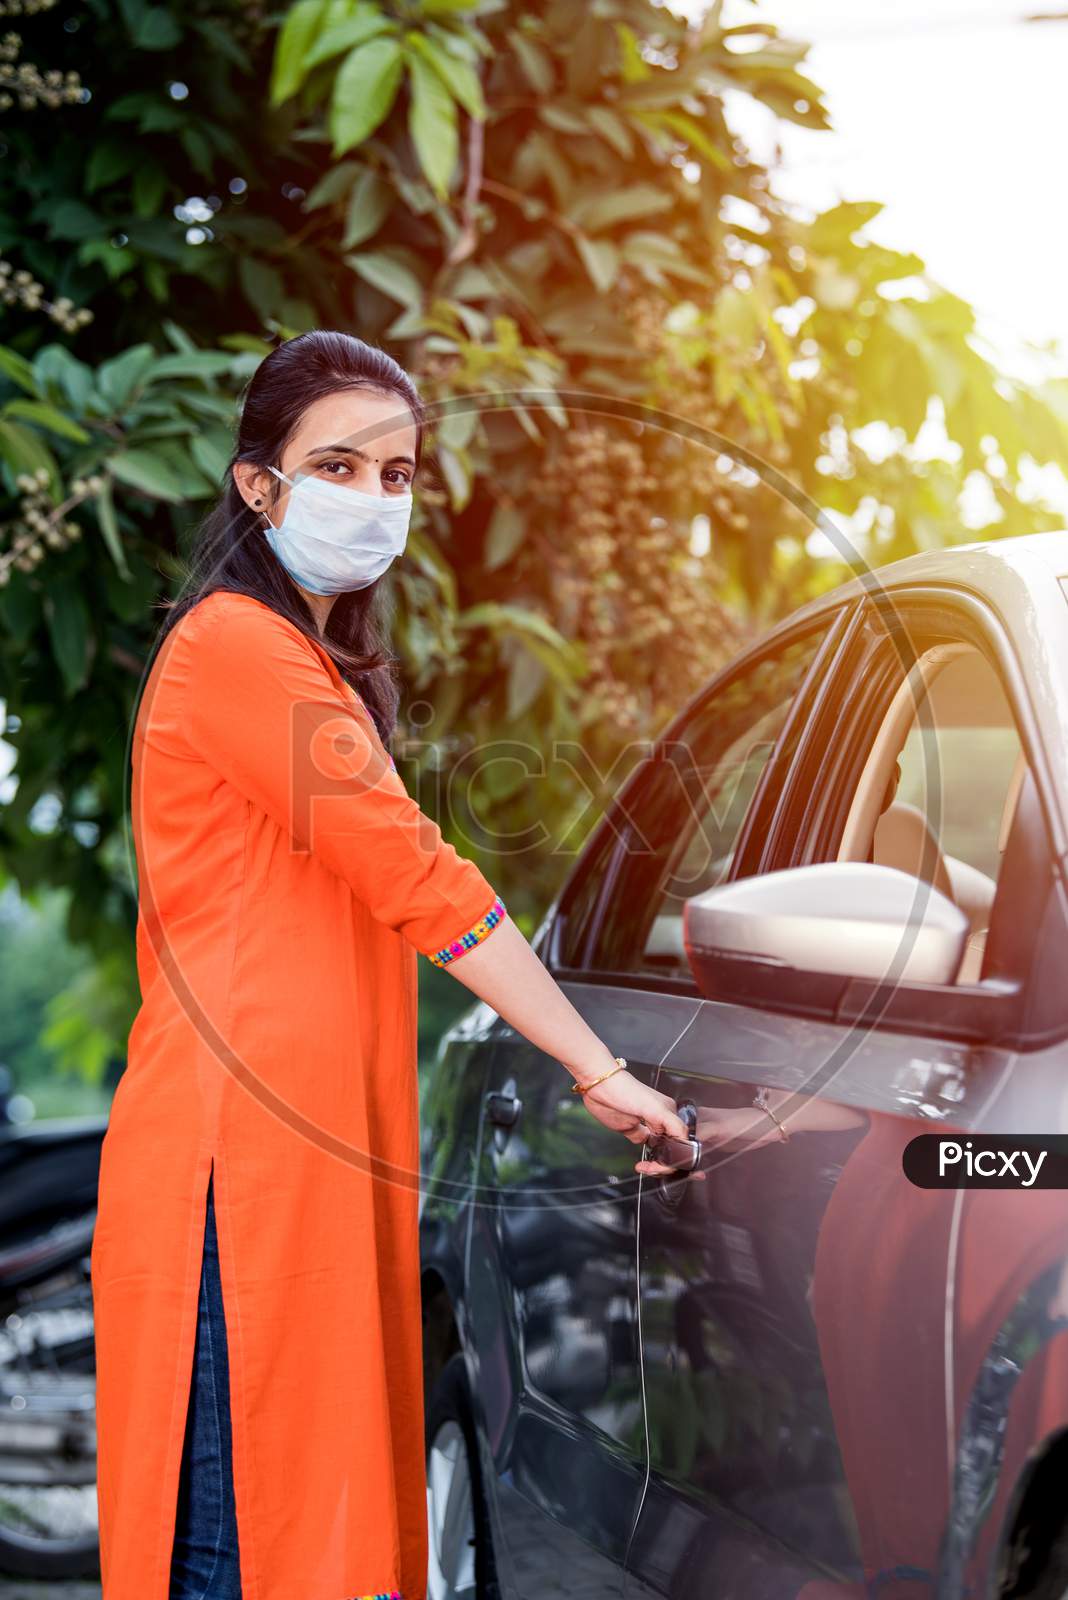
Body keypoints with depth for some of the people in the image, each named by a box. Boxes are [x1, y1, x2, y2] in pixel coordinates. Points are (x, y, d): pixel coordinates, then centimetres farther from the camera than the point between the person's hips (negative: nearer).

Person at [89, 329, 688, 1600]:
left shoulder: (319, 660, 21)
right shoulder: (236, 647, -11)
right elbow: (416, 877, -16)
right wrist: (599, 1070, -14)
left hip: (304, 1145, 9)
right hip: (236, 1153, -9)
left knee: (322, 1498, 11)